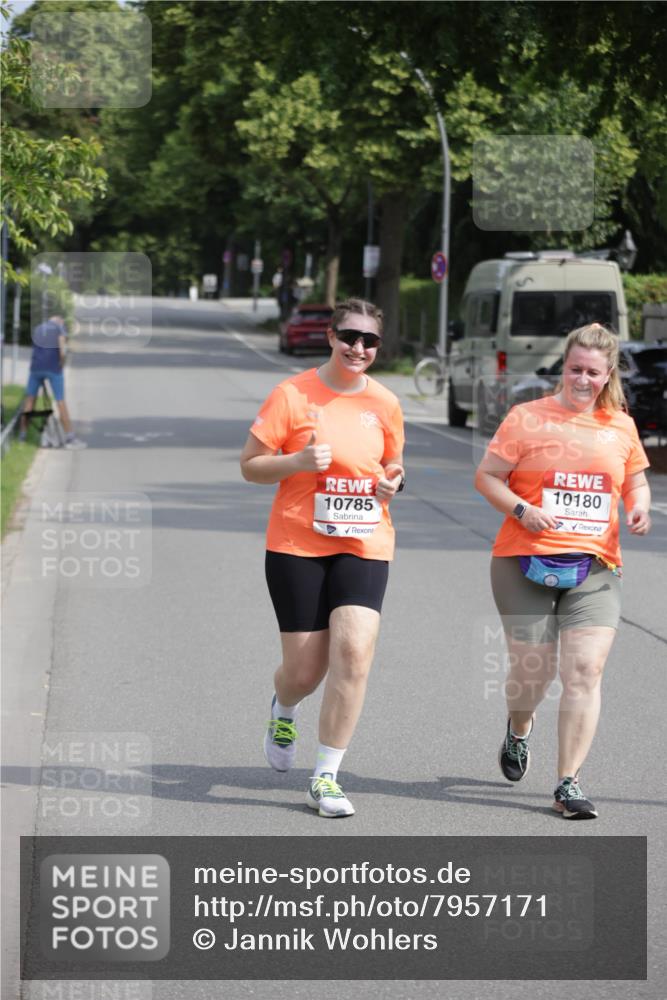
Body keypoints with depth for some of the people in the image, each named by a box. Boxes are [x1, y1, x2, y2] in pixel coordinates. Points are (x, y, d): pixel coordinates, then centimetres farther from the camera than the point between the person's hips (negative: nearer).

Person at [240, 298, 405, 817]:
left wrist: (393, 482, -1)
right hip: (297, 545, -2)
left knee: (354, 652, -16)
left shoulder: (385, 404, 6)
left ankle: (326, 778, -6)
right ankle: (284, 712, 42)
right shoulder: (292, 395, -5)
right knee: (305, 669, 1)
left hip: (364, 546, 2)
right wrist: (299, 461, -20)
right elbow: (250, 466, -3)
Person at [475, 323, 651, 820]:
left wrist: (639, 506, 1)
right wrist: (522, 510, -15)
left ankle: (569, 783, -6)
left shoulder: (621, 426, 10)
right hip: (527, 564, -2)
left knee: (586, 669, -11)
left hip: (594, 566, 2)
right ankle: (519, 729, 40)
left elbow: (636, 480, 23)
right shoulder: (528, 417, -1)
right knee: (533, 668, 2)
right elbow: (486, 476, 1)